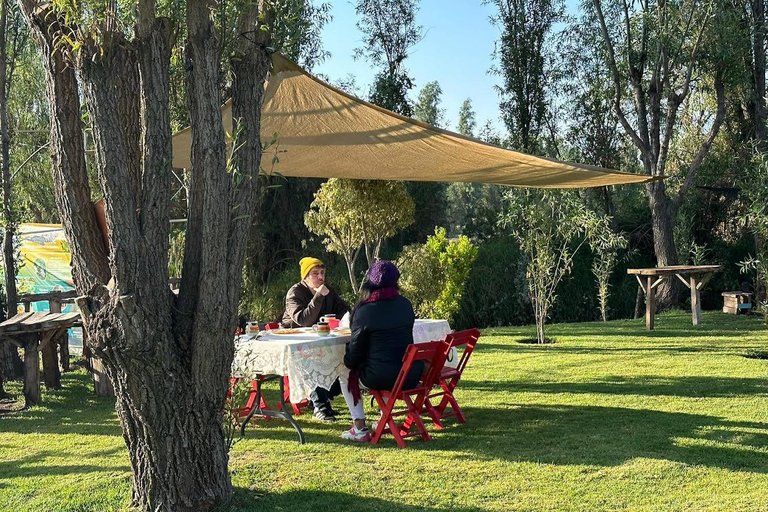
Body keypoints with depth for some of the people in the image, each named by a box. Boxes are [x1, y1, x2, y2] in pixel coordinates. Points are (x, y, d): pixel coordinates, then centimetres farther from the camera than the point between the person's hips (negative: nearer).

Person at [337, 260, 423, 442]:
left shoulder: (364, 311, -12)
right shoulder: (405, 304, 3)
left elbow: (355, 350, -5)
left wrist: (347, 361, 18)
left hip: (383, 378, -5)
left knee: (345, 376, 23)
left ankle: (359, 428, 17)